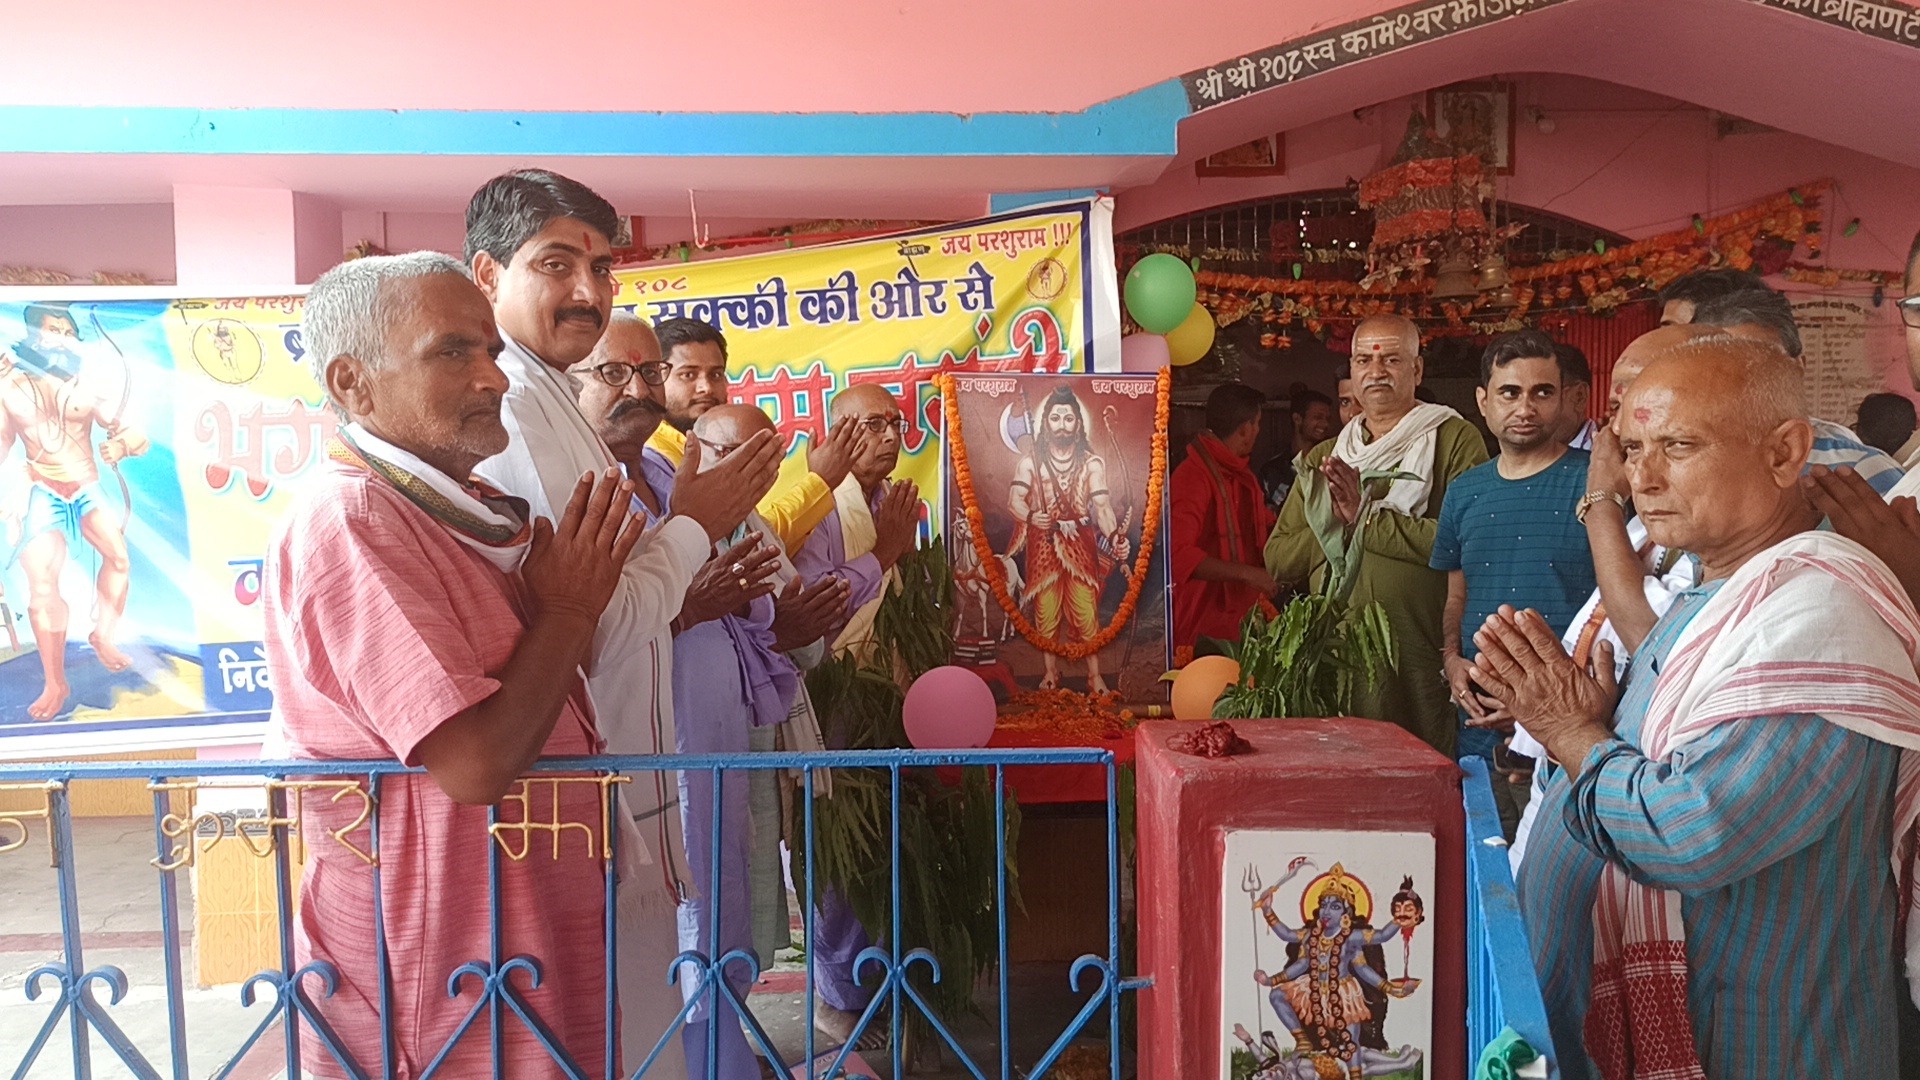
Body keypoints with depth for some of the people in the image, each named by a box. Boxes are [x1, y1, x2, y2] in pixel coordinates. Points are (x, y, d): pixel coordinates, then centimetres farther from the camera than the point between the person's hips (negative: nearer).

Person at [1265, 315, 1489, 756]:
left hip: (1421, 664, -4)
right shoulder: (1323, 459, 17)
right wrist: (1336, 524, -7)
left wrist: (1367, 517, -13)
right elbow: (1278, 557, 10)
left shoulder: (1455, 440, 1)